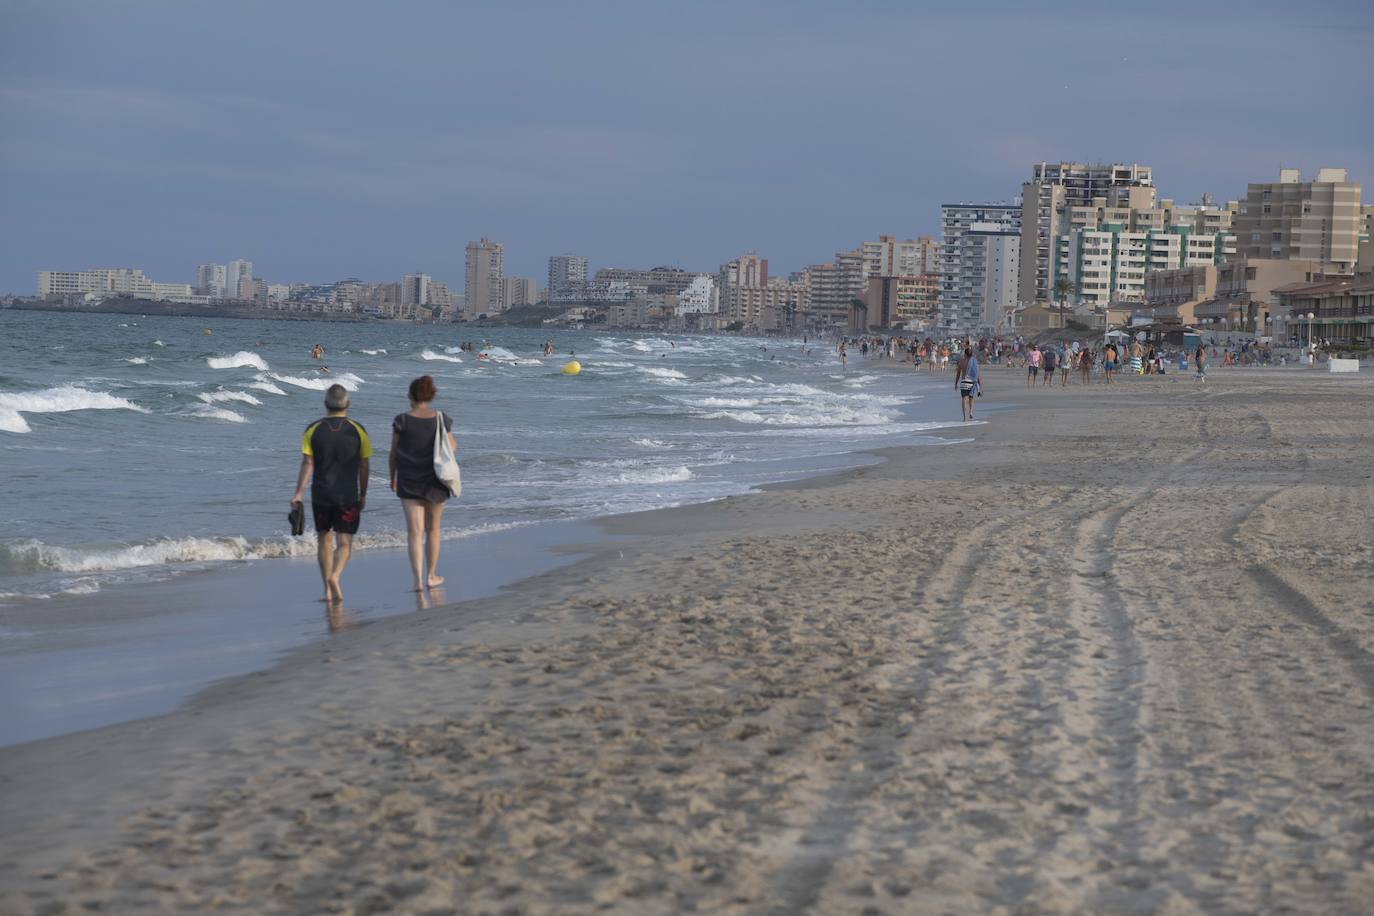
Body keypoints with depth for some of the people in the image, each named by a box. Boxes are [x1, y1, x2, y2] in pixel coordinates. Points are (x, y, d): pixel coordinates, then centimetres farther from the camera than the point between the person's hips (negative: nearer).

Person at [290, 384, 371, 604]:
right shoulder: (358, 430, -3)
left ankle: (328, 589, 16)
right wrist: (363, 495, 10)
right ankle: (335, 576, -26)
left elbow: (307, 464, -8)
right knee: (344, 543, 1)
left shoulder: (313, 430, -3)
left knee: (324, 539, 15)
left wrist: (298, 493, -7)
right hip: (348, 496, -1)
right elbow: (364, 466, 0)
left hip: (320, 495, 1)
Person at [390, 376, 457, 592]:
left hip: (408, 483, -1)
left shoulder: (402, 421, -9)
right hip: (435, 482, 1)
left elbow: (394, 453, -3)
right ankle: (431, 576, 26)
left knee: (414, 531, -2)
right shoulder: (441, 420, -7)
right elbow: (451, 448, 1)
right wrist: (453, 443, 24)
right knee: (432, 529, 17)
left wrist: (393, 477, 12)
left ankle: (418, 579, -14)